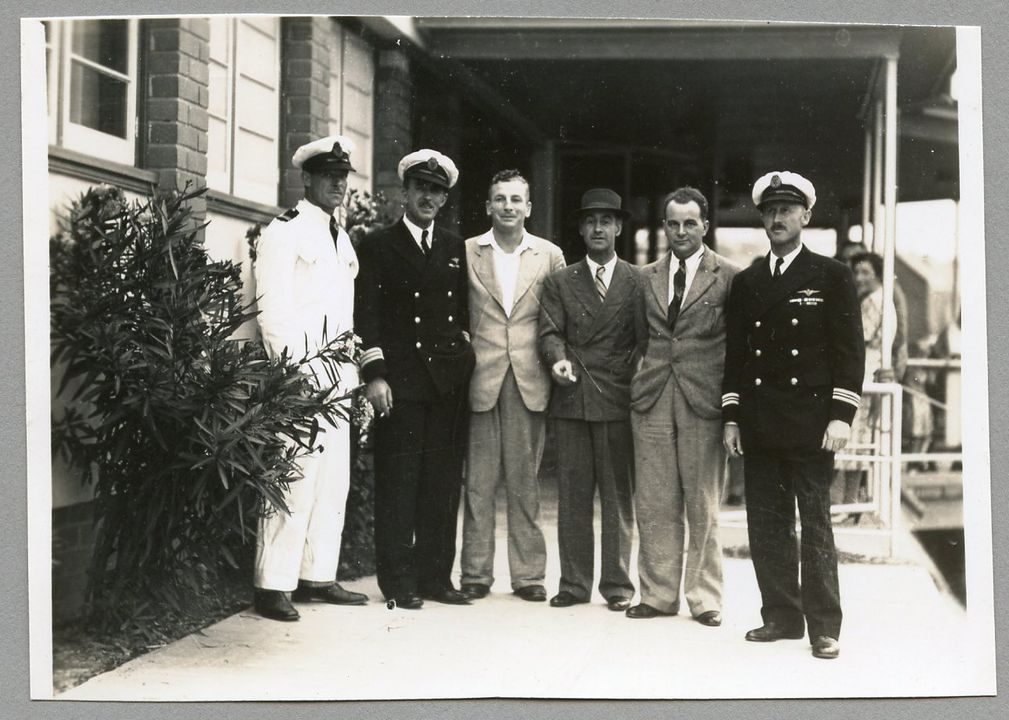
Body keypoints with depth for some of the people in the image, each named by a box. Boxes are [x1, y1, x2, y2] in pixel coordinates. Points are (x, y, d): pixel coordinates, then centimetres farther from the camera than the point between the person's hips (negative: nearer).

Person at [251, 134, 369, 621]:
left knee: (334, 480, 8)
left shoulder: (341, 239, 20)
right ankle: (273, 585, -4)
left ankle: (318, 576, 17)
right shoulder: (284, 233, -4)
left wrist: (353, 376, 14)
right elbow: (274, 313, -11)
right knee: (294, 480, -10)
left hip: (337, 379, 8)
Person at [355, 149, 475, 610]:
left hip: (448, 381, 4)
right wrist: (374, 374, -9)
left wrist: (463, 349, 6)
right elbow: (366, 315, -1)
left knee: (443, 482, 5)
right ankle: (398, 581, 4)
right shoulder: (378, 246, 5)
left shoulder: (455, 249, 17)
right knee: (398, 481, -2)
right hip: (400, 380, -4)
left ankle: (436, 576, 13)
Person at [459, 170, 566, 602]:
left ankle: (528, 573, 11)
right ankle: (476, 572, 9)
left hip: (529, 381, 1)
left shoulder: (550, 256, 8)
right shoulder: (466, 252, 5)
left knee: (525, 481, 4)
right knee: (478, 480, 2)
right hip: (480, 379, 0)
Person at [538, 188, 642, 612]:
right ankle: (574, 582, 11)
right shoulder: (559, 282, 13)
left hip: (618, 400, -2)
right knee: (572, 494, 4)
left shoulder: (638, 282, 8)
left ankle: (617, 584, 9)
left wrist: (628, 378, -8)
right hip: (571, 400, 2)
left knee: (618, 495, 2)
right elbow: (550, 332, 3)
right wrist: (557, 360, -16)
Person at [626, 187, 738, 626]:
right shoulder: (647, 277, 13)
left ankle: (704, 599, 13)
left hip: (704, 403, -3)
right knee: (654, 507, 5)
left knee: (703, 510, 2)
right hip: (652, 401, 4)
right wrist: (648, 377, 10)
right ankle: (658, 594, 15)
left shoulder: (728, 277, 1)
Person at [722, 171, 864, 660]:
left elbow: (850, 350, -3)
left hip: (810, 422, -4)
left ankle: (824, 626, 5)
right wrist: (731, 416, 8)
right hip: (759, 426, 4)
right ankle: (781, 616, 16)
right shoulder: (745, 283, 13)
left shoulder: (831, 276, 2)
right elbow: (735, 354, 15)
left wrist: (841, 415, -11)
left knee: (815, 525, -1)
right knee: (766, 525, 6)